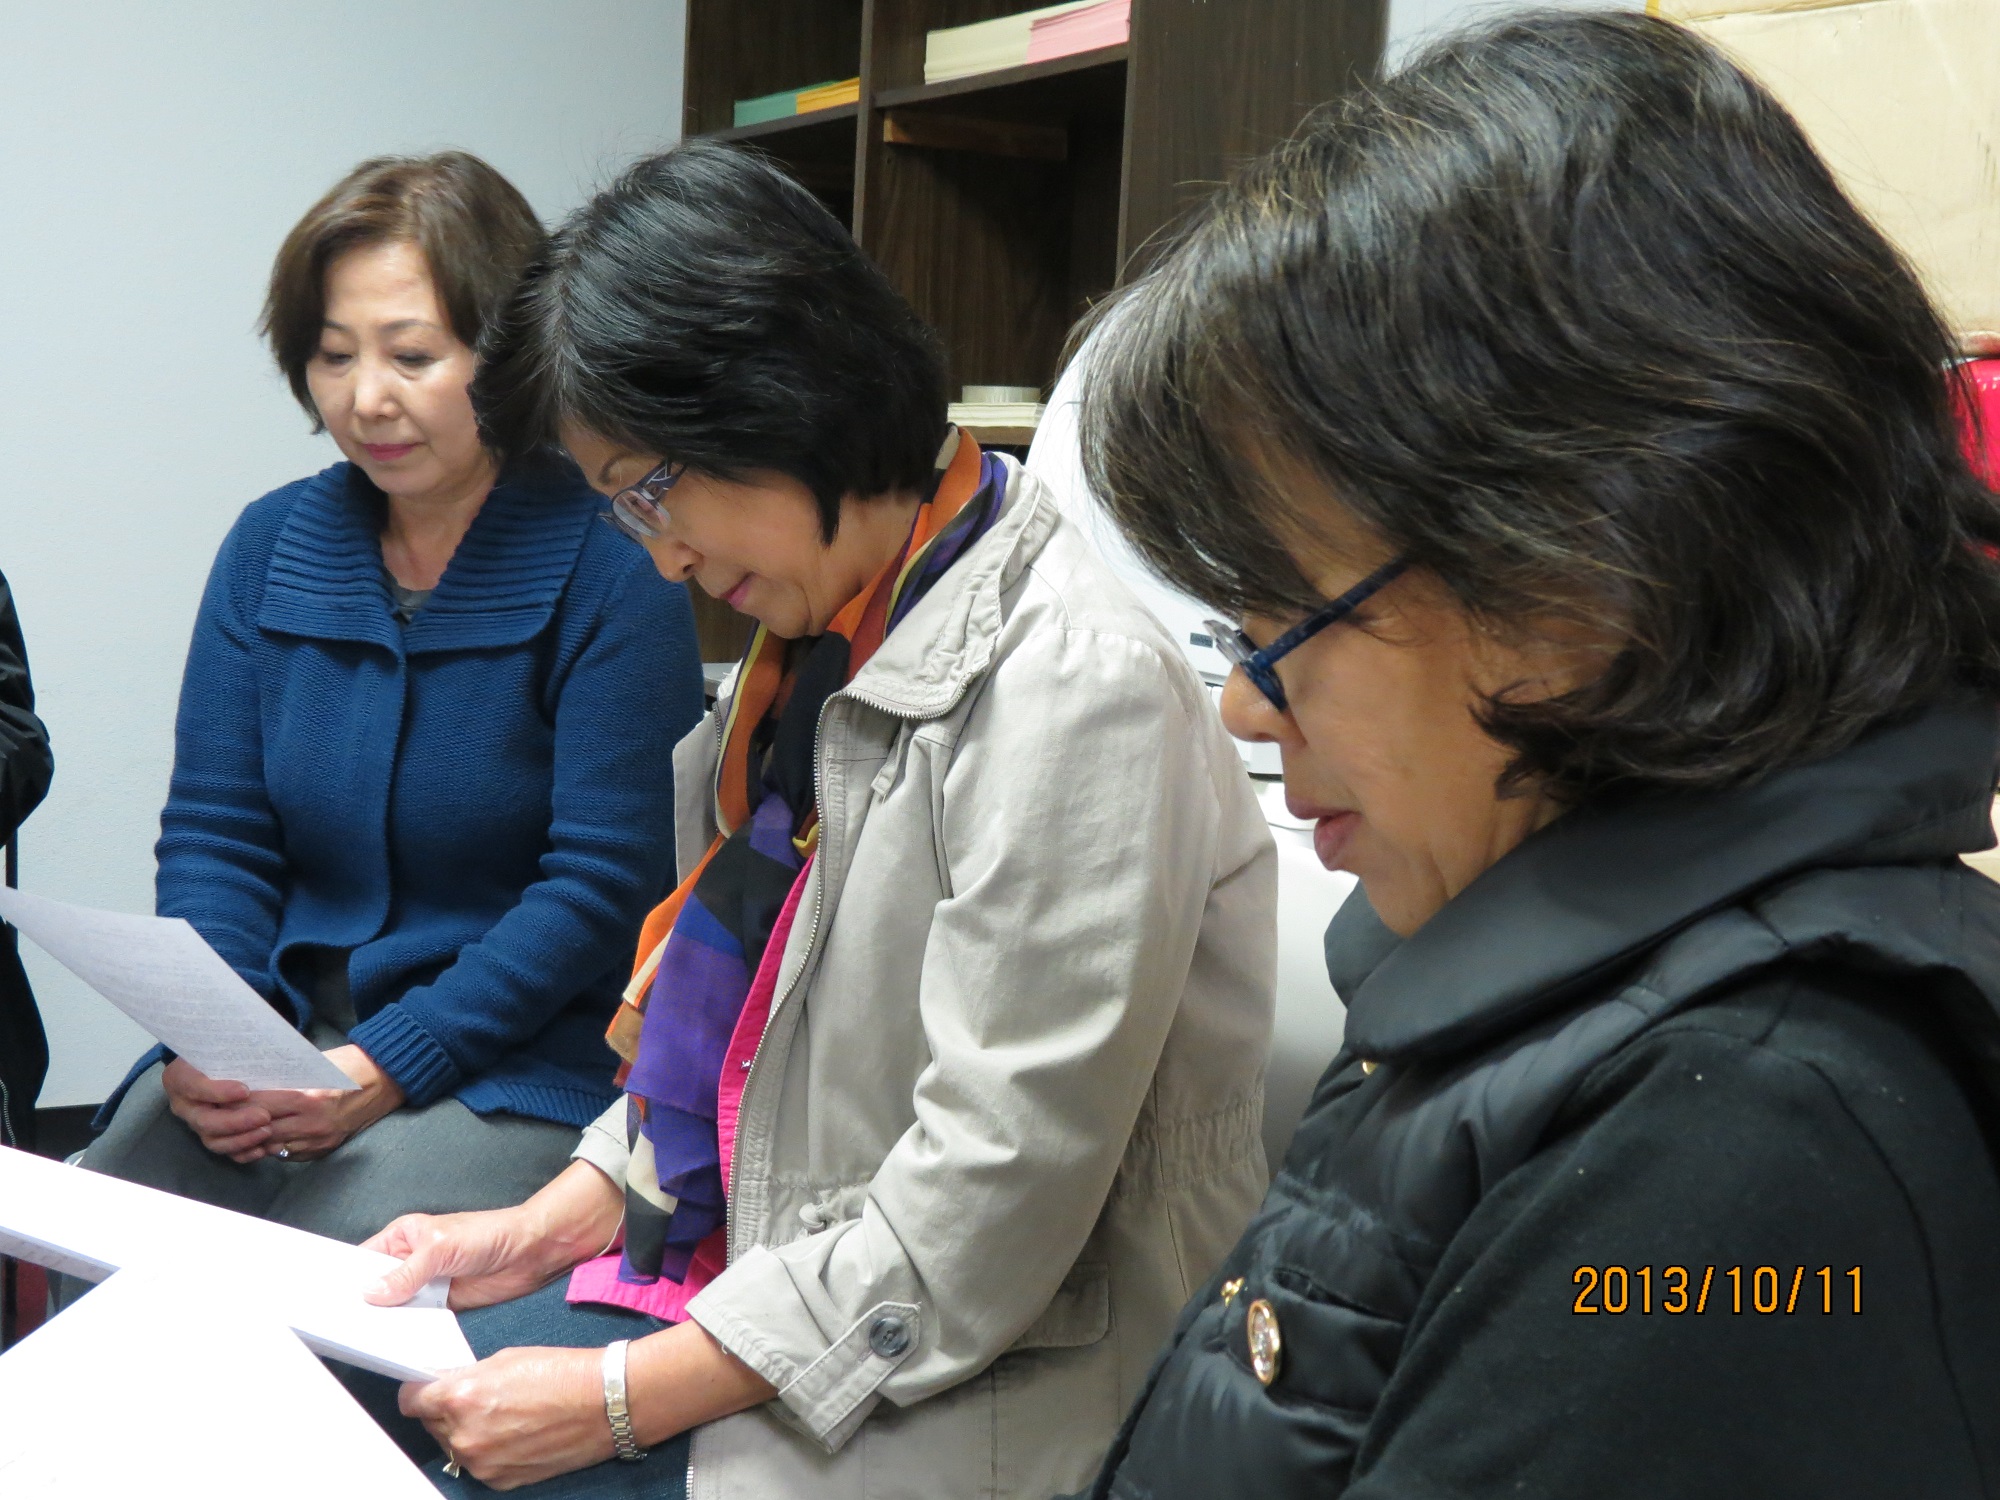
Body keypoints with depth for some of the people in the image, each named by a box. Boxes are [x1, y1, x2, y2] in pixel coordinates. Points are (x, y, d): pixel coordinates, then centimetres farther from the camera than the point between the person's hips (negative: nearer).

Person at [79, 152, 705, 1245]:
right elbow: (212, 834, 9)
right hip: (282, 1028, 5)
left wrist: (385, 1071, -18)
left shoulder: (611, 569, -8)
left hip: (523, 1061, -5)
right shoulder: (268, 546, 10)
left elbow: (602, 881, -12)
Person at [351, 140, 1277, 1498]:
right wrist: (550, 1226, 5)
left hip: (977, 1385, -8)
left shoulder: (1073, 686, -22)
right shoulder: (830, 642, 8)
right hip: (767, 1277, 8)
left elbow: (990, 1203, -23)